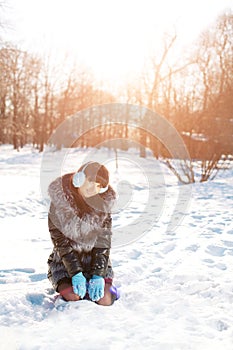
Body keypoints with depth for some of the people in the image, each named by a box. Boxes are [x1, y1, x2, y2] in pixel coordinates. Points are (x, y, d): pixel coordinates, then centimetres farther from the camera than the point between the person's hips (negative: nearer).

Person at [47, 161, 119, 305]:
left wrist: (98, 275, -18)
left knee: (104, 300, -17)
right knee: (73, 297, -24)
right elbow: (60, 241, -15)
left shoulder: (103, 203, -8)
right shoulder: (59, 201, -14)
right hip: (66, 262, -1)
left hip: (97, 262, 1)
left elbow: (104, 241, -8)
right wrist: (75, 273, -22)